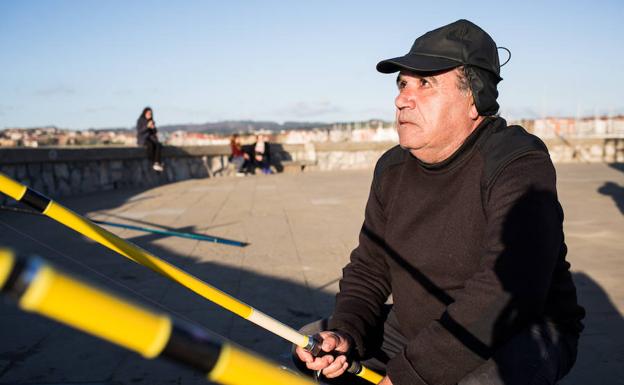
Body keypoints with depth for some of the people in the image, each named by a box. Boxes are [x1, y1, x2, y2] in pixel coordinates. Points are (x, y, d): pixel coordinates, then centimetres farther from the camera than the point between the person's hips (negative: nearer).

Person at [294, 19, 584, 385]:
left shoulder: (519, 164, -22)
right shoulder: (392, 168, 1)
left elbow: (506, 292, -33)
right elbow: (368, 269, 4)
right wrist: (345, 334, -15)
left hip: (521, 337, -5)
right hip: (410, 332, 6)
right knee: (309, 347, 0)